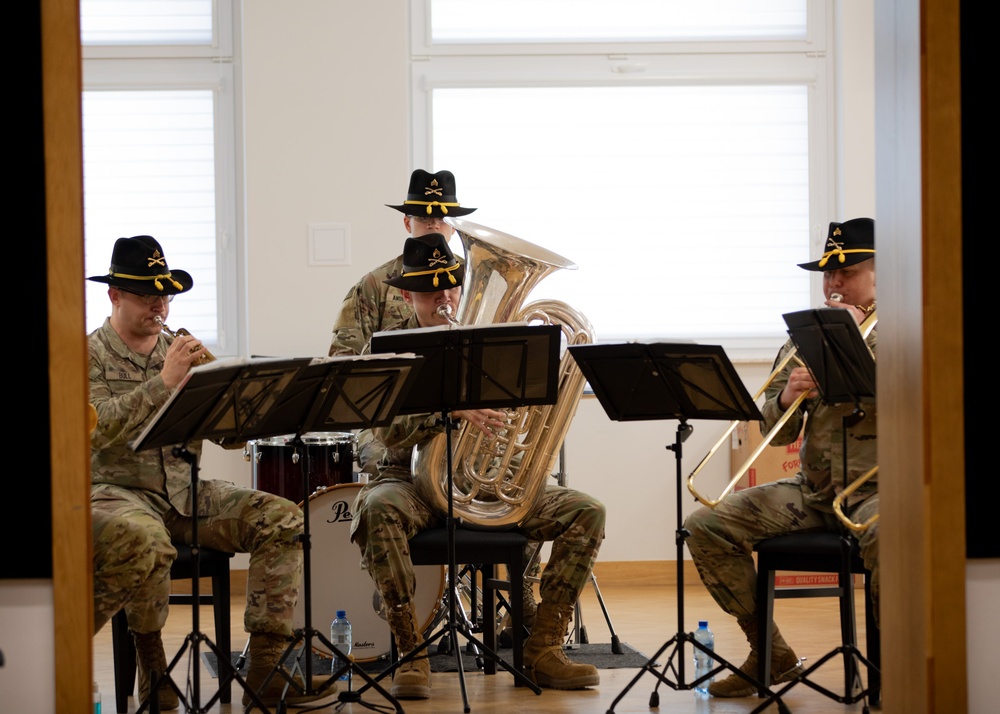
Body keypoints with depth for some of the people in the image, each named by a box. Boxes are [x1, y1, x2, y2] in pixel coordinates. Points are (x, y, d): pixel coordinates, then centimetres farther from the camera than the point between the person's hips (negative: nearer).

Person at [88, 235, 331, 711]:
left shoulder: (182, 351, 13)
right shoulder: (89, 355, -2)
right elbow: (94, 431, -21)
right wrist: (164, 381, -25)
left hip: (184, 492, 6)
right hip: (116, 491, -6)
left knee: (283, 520, -14)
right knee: (146, 540, -40)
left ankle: (265, 671, -15)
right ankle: (150, 658, -11)